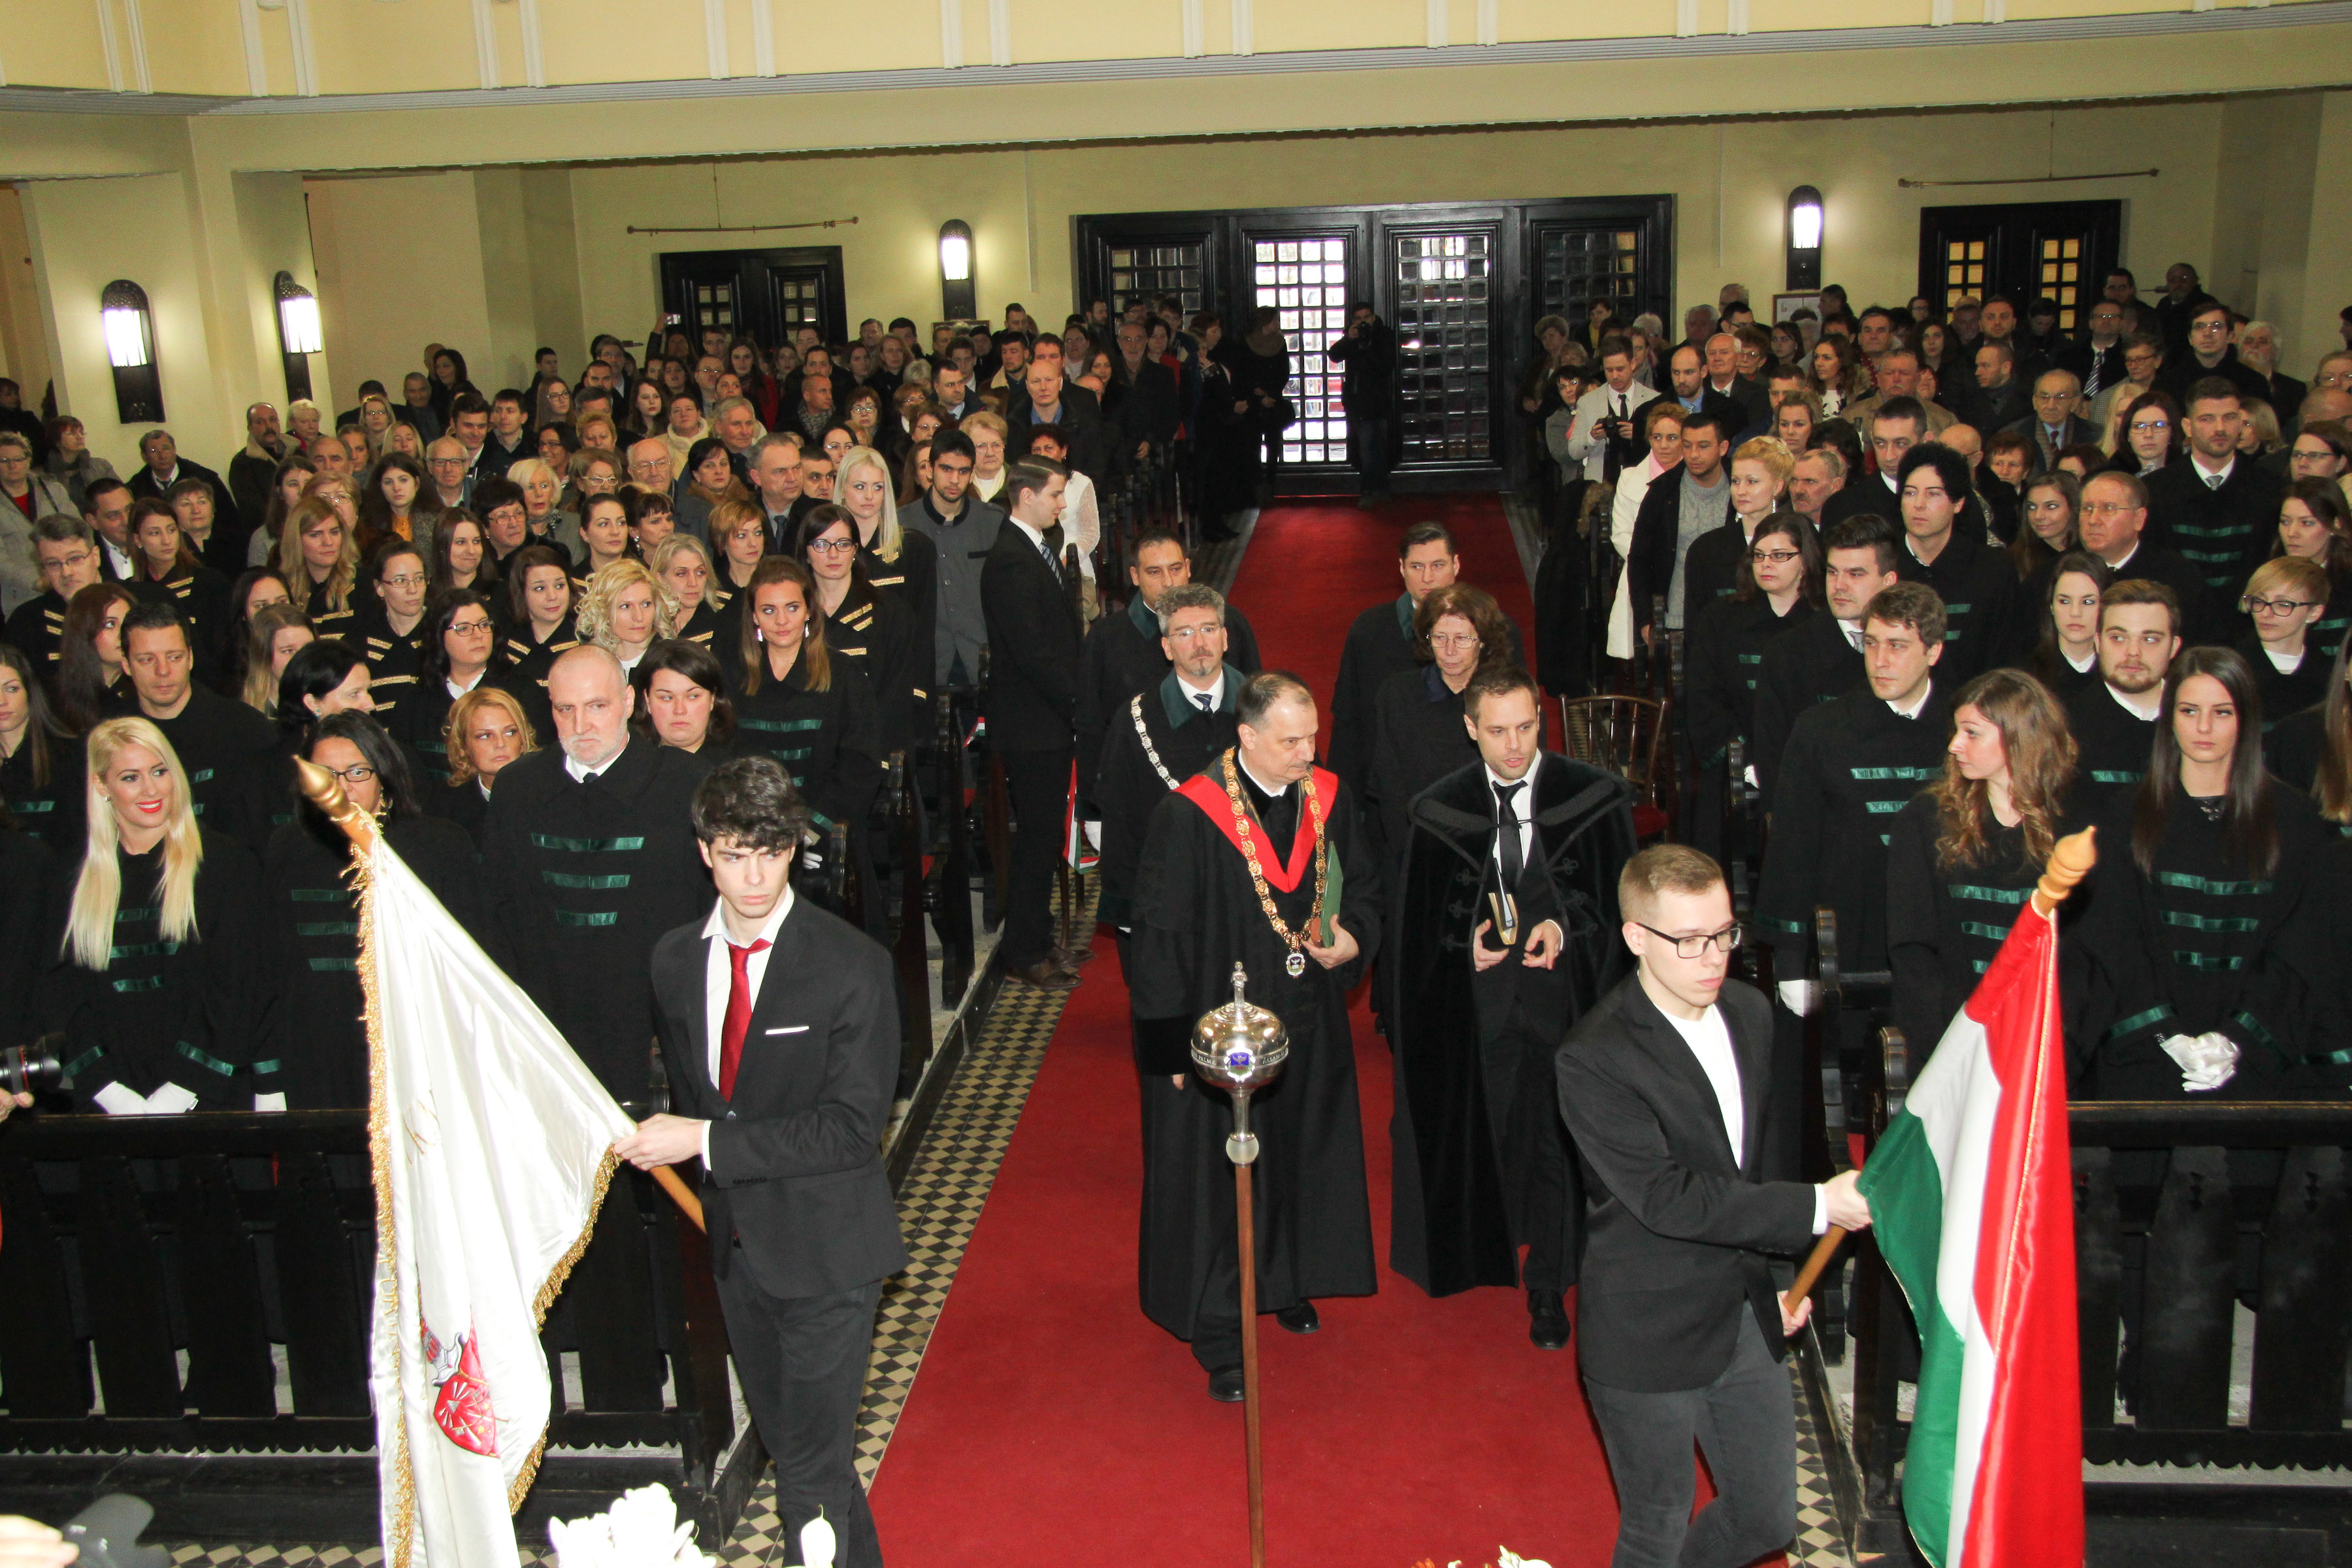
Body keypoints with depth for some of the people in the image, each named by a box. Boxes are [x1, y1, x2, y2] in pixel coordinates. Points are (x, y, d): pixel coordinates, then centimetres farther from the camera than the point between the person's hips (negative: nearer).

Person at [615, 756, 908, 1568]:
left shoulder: (851, 965, -16)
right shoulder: (675, 959, 2)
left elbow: (854, 1127, -21)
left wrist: (709, 1142, -24)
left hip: (824, 1251, -6)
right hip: (736, 1241, 6)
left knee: (813, 1477, -5)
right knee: (788, 1447, 21)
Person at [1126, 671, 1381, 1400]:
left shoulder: (1328, 798, -2)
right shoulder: (1189, 818, -18)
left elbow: (1363, 887, 12)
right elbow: (1160, 936, -14)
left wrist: (1353, 935, -10)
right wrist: (1174, 1041, -13)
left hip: (1310, 1027, 5)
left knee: (1303, 1161, 20)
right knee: (1216, 1177, 4)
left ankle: (1289, 1283, 44)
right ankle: (1217, 1334, 20)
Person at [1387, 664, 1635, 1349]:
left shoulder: (1594, 798, -5)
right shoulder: (1440, 810, 0)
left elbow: (1617, 899, 0)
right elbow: (1419, 917, 6)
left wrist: (1565, 927, -17)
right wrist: (1467, 939, -11)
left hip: (1565, 992, -1)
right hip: (1475, 1001, 1)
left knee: (1556, 1138, 3)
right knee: (1482, 1133, 9)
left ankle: (1547, 1288, 20)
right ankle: (1487, 1258, 31)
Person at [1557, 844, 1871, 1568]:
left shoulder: (1749, 1012, 2)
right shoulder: (1595, 1059, -21)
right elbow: (1669, 1199, -25)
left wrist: (1785, 1270, 14)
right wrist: (1817, 1208, -26)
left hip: (1746, 1314, 6)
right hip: (1649, 1338, -6)